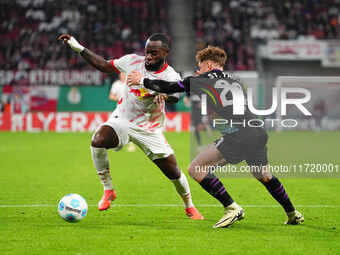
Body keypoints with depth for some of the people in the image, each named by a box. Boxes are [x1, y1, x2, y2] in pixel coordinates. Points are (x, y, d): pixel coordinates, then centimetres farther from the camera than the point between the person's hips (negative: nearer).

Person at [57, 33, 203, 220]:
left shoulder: (171, 76, -16)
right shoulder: (133, 61, -7)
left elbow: (175, 96, -36)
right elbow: (104, 66, 6)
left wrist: (164, 94, -60)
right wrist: (79, 48, 0)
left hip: (150, 130, -1)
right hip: (122, 120, 1)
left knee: (173, 172, -3)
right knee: (97, 141, -30)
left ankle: (189, 207, 28)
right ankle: (108, 190, -12)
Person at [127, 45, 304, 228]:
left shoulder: (206, 79, 7)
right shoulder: (234, 80, 25)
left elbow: (171, 88, 8)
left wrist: (143, 81, 23)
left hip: (237, 136, -8)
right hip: (258, 133, 8)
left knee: (196, 169, -3)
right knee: (263, 175, 31)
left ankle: (232, 208, -8)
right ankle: (293, 214, 36)